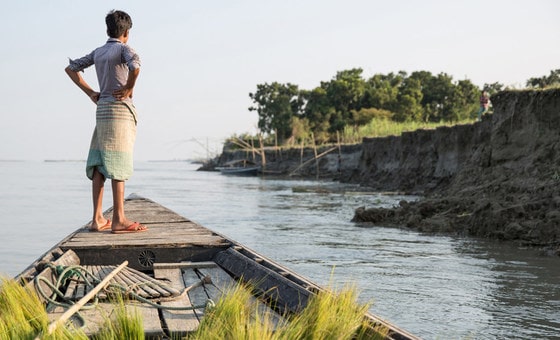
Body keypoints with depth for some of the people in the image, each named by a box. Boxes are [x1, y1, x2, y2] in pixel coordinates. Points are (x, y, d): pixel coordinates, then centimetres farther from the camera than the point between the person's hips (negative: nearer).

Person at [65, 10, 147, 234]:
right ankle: (119, 220, -12)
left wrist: (90, 93, 16)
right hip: (120, 109, -7)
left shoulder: (98, 52, 15)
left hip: (102, 109, 7)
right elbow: (135, 67, -26)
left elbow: (71, 68, 22)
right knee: (118, 165, -10)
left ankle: (97, 219, 4)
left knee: (100, 165, 5)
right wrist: (129, 88, -9)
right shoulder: (124, 48, -4)